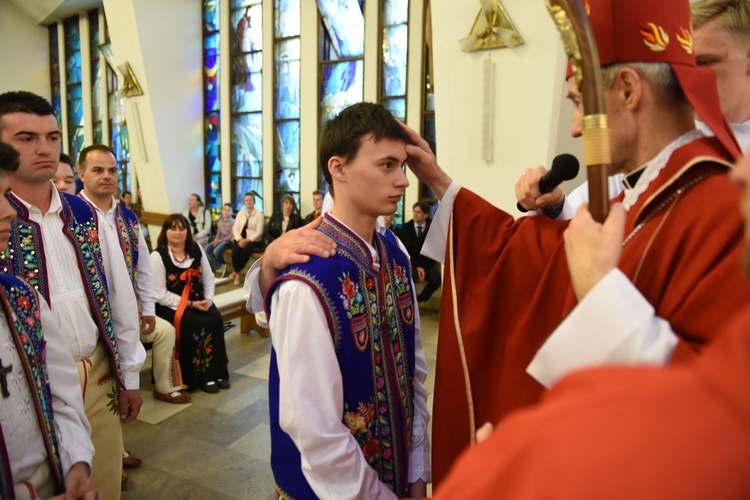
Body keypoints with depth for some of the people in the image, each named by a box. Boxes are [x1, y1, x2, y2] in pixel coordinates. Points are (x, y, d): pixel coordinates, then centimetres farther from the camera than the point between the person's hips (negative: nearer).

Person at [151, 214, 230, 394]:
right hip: (170, 306, -4)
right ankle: (201, 377, -13)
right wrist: (190, 304, -18)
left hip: (197, 301, 5)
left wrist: (208, 299, -7)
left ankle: (217, 373, -11)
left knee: (215, 319, -22)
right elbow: (160, 294, -14)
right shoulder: (157, 256, -10)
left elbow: (209, 277, 10)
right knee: (197, 325, -28)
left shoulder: (196, 249, 7)